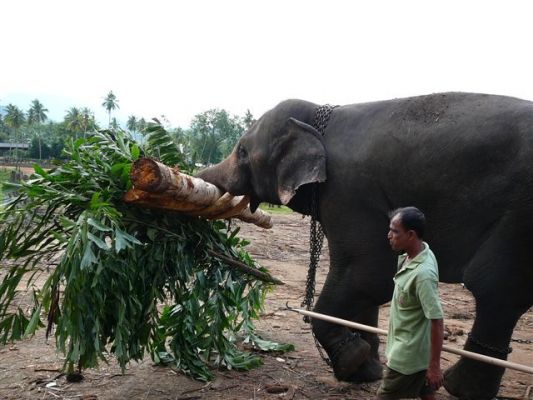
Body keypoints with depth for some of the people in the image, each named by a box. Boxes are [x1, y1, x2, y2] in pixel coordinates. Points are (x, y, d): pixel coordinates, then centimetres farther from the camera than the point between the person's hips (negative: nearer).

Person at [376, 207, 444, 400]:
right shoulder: (411, 256, -2)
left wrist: (434, 365, -22)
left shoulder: (423, 273, -31)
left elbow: (437, 321, -28)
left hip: (408, 355, -9)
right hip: (415, 349, 9)